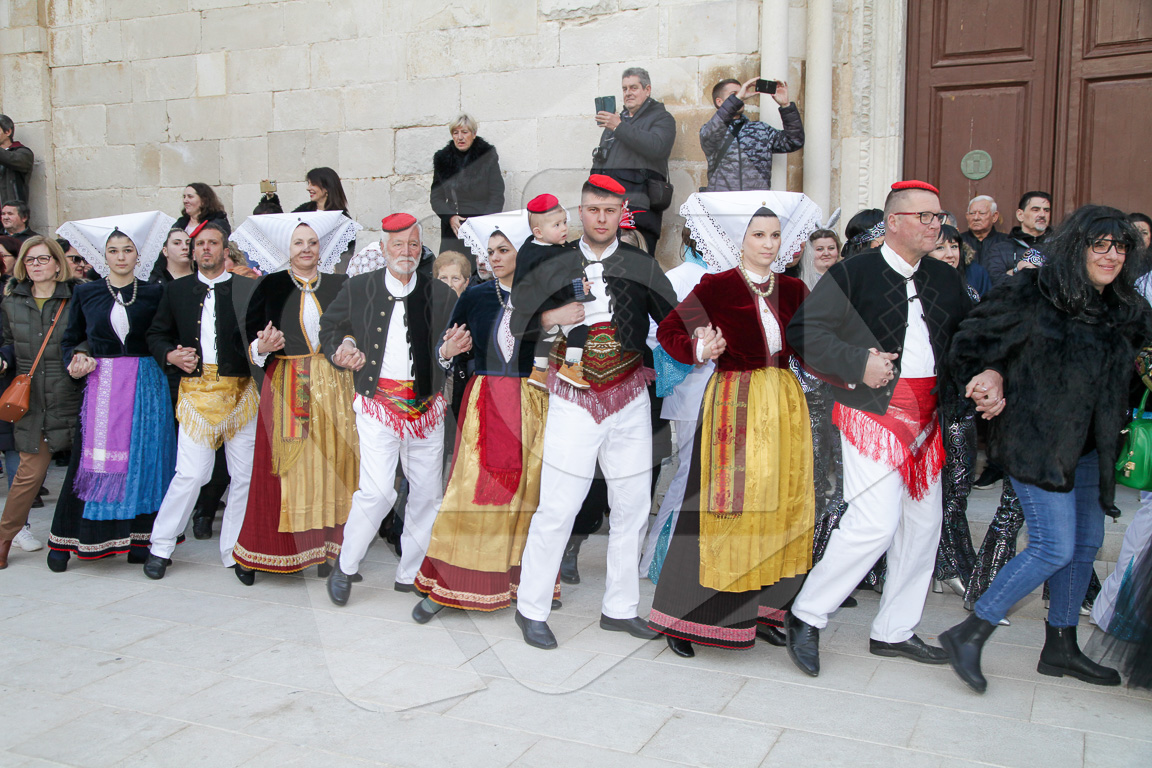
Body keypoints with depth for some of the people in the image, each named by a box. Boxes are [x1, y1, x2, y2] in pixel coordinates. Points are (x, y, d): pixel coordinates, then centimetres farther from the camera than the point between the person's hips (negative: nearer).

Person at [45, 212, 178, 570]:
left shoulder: (154, 293, 5)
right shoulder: (85, 293, 9)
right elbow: (70, 340, 15)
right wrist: (76, 361, -2)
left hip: (145, 385, 0)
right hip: (101, 383, 1)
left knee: (142, 457, 1)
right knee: (92, 457, -1)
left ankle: (137, 536, 9)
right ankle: (65, 539, 10)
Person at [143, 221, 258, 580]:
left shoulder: (246, 288, 6)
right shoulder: (177, 290, 13)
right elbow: (156, 334, 18)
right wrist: (170, 355, -1)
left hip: (240, 391, 0)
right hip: (196, 391, 0)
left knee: (245, 475, 2)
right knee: (190, 473, -5)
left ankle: (234, 551, 16)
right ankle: (161, 547, 13)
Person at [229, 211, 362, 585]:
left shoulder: (338, 285, 10)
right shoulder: (270, 285, 6)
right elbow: (250, 337, 3)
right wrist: (261, 348, -16)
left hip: (333, 386, 2)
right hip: (286, 388, -1)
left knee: (331, 465, 1)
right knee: (284, 468, -1)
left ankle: (328, 548, 9)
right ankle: (255, 554, 10)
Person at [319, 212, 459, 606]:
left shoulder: (440, 294, 7)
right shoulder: (358, 289, 4)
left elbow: (458, 337, 14)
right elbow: (330, 327, 15)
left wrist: (462, 344, -10)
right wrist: (341, 350, -5)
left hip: (427, 408, 3)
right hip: (379, 407, -3)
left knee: (428, 493, 7)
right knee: (378, 491, -14)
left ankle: (410, 574, 25)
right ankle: (345, 566, 10)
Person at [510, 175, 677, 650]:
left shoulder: (642, 267, 7)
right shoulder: (555, 267, 5)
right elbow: (518, 323, 6)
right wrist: (552, 318, -12)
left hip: (629, 400, 2)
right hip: (574, 401, -2)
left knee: (632, 505, 6)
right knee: (558, 507, -6)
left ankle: (619, 608, 22)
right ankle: (531, 609, 10)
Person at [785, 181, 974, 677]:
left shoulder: (945, 279, 13)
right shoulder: (855, 273, -6)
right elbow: (802, 330, -11)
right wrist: (859, 362, -19)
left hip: (925, 418, 8)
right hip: (873, 411, -7)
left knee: (923, 523, 10)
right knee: (876, 521, -16)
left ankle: (894, 631, 24)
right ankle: (807, 616, 1)